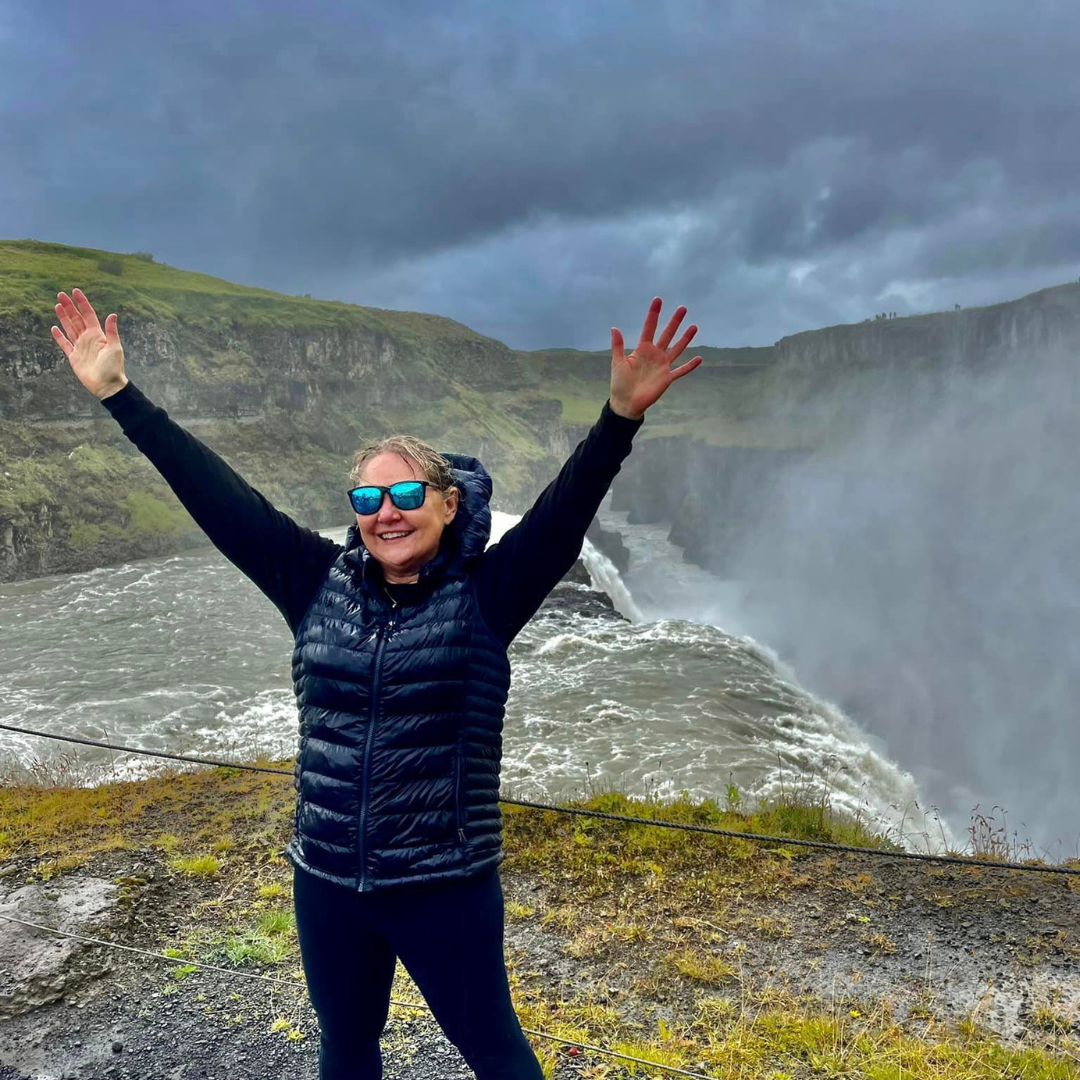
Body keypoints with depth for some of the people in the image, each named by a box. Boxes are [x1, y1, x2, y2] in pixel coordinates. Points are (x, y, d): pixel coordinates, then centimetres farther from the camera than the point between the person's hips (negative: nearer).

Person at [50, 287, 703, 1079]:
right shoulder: (320, 584, -2)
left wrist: (621, 416, -38)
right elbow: (217, 495, -2)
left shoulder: (484, 597, -10)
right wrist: (119, 394, -1)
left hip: (446, 884, -3)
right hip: (326, 881, 4)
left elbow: (564, 514, -23)